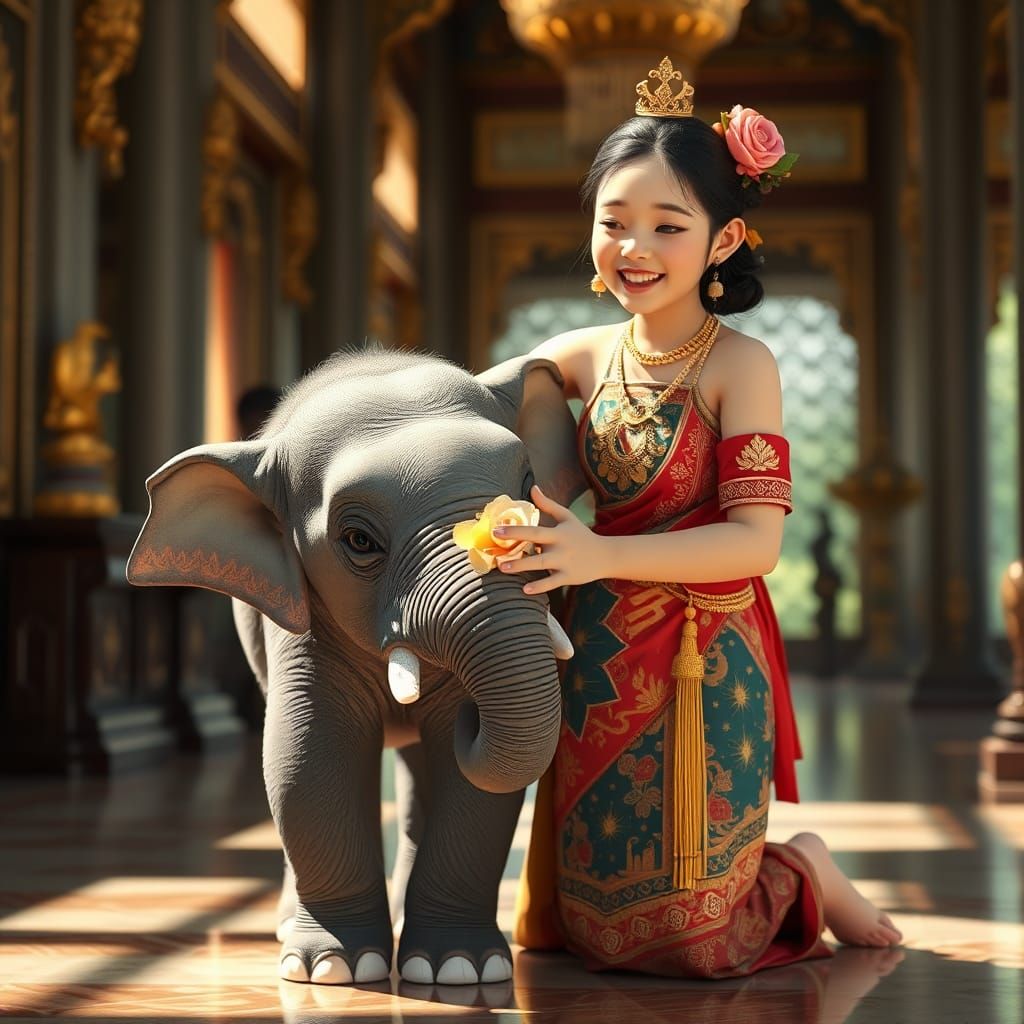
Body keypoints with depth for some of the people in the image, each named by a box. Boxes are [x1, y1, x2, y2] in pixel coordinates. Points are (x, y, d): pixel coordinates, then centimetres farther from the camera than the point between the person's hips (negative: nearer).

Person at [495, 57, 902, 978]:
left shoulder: (740, 365, -12)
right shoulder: (581, 356, 4)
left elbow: (756, 540, -19)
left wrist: (602, 556, -28)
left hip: (702, 666, -5)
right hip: (598, 660, 6)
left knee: (679, 931, 1)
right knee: (593, 918, 13)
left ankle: (804, 873, 29)